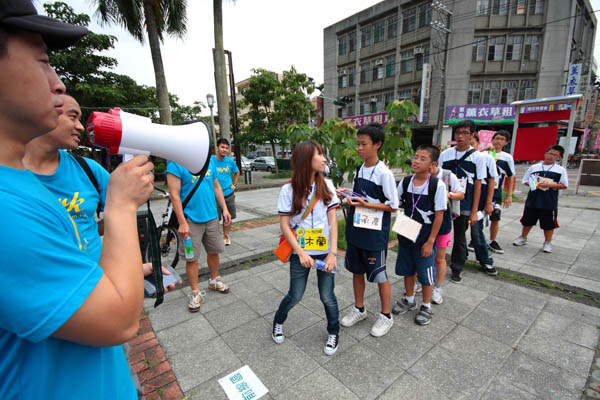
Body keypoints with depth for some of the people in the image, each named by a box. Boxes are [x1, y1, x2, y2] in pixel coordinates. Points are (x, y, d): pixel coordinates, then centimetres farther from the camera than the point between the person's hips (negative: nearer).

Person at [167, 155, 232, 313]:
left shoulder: (209, 160, 6)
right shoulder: (175, 163, -12)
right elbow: (175, 195, -15)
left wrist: (225, 209, 8)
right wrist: (182, 222, -18)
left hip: (211, 216, 5)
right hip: (191, 219, -5)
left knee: (214, 251, 17)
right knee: (192, 257, 6)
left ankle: (214, 281, 40)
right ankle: (195, 292, 25)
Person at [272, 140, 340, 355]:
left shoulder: (326, 185, -3)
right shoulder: (289, 190, -10)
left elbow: (333, 221, -5)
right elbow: (284, 225, -8)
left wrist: (333, 252, -11)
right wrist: (301, 253, -16)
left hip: (324, 251, 2)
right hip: (300, 253, -1)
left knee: (327, 296, 10)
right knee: (295, 296, 12)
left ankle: (334, 333, 38)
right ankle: (278, 322, 44)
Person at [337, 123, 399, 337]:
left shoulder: (384, 173, -16)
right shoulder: (359, 170, 7)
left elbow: (393, 206, -14)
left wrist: (366, 204, -23)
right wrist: (348, 196, -4)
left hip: (374, 233, -7)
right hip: (355, 230, 7)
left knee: (379, 274, 8)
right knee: (357, 271, 18)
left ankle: (386, 315, 30)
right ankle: (359, 309, 38)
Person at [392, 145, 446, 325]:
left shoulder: (437, 185, -15)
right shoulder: (405, 181, -3)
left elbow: (439, 215, -13)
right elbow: (396, 204, 9)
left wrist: (430, 242, -12)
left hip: (425, 237, -4)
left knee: (426, 273, 9)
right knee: (407, 269, 18)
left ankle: (426, 307, 32)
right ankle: (409, 300, 41)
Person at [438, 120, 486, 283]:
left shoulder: (477, 157, -2)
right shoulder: (445, 154, 2)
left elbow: (477, 185, -1)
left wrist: (474, 211, -4)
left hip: (464, 206, -1)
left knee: (460, 238, 11)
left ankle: (457, 269, 28)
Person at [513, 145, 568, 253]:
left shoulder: (560, 170, 0)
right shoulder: (534, 167, 4)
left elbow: (564, 185, -2)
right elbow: (525, 181, 9)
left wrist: (548, 185, -16)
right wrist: (532, 184, -11)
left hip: (549, 202, -2)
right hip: (532, 200, 2)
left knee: (549, 223, 7)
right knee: (528, 220, 14)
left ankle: (547, 243, 23)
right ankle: (523, 238, 30)